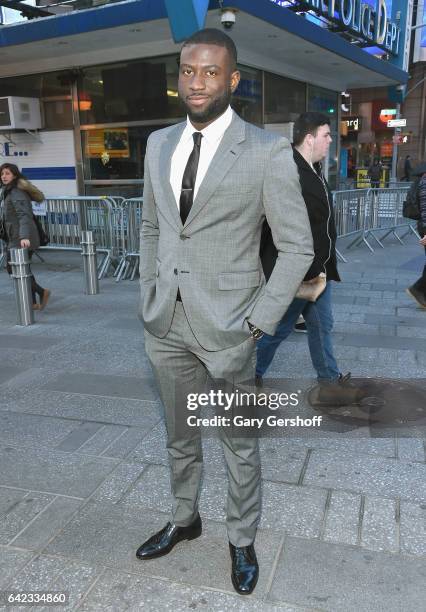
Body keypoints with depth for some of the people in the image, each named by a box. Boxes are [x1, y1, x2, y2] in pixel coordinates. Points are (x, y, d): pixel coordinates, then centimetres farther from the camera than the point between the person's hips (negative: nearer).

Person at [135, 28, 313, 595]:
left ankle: (242, 540, 37)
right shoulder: (159, 143, 7)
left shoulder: (268, 151, -10)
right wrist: (149, 298, 10)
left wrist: (259, 322, -11)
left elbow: (297, 246, -7)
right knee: (180, 437, 21)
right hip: (167, 324, 5)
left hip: (226, 325, -4)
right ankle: (184, 520, 45)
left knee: (240, 445, 13)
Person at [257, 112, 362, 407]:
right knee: (278, 329, 6)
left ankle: (330, 382, 29)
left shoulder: (314, 170, 11)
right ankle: (250, 377, 26)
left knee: (322, 327, 16)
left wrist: (323, 266, 16)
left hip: (317, 269, 9)